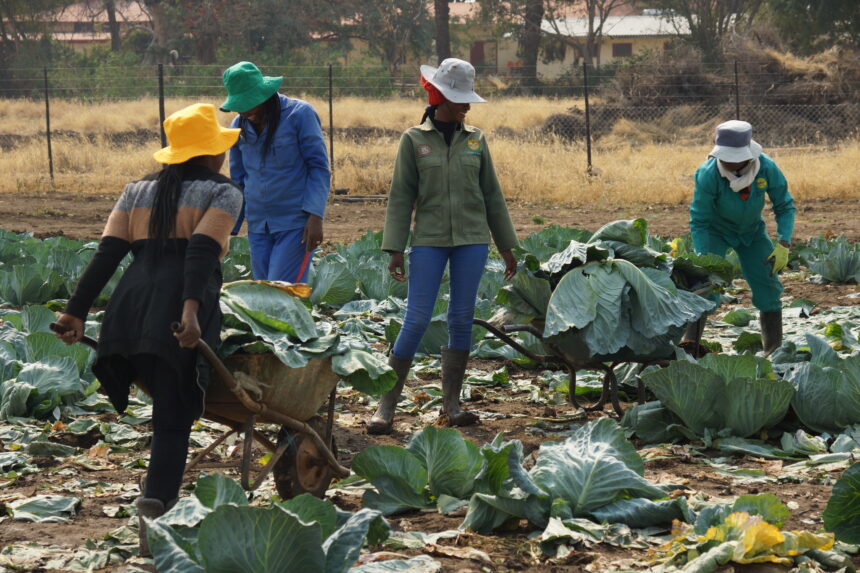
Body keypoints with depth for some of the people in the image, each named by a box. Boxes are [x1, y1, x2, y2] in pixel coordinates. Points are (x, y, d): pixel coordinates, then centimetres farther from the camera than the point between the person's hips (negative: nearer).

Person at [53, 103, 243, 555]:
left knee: (170, 405, 22)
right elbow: (202, 253, -11)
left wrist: (77, 310, 5)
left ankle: (159, 500, 20)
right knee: (173, 420, -3)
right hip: (180, 318, -5)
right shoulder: (223, 193, 7)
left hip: (130, 308, 5)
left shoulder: (137, 192, 21)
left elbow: (107, 255, 10)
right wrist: (193, 310, -23)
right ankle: (156, 503, -23)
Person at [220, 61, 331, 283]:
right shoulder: (239, 126, 9)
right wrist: (228, 229, 14)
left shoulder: (300, 114, -6)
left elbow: (319, 167, -6)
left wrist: (315, 216, -15)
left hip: (296, 223, -6)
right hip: (258, 227, 6)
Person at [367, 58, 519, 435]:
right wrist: (394, 249, -6)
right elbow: (401, 196, 0)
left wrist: (506, 245, 13)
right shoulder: (414, 140, 1)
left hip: (472, 240, 3)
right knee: (416, 320, -8)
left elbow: (491, 194, 13)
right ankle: (386, 406, -2)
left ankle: (452, 404, 13)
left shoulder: (475, 140, 8)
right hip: (429, 240, -3)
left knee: (462, 319, 4)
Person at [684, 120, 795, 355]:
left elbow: (785, 206, -12)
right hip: (716, 230, -3)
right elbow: (699, 221, -25)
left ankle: (774, 351, 12)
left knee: (768, 285, -1)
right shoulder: (708, 174, -33)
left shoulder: (767, 169, -26)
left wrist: (783, 244, -23)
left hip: (752, 231, 3)